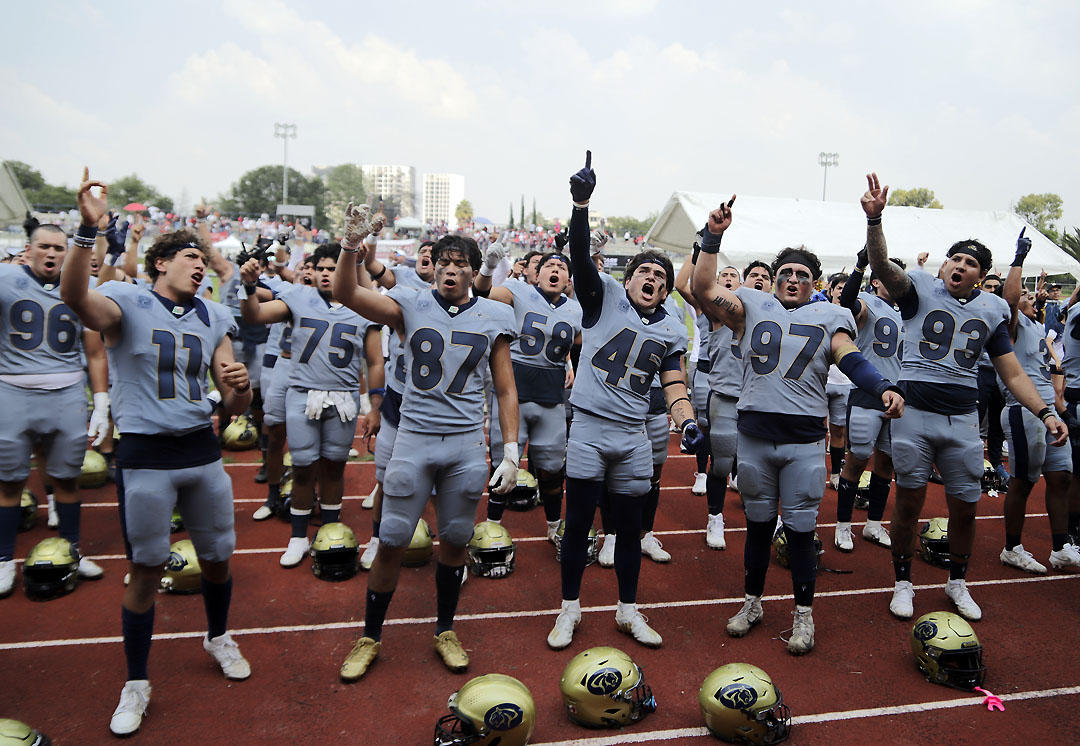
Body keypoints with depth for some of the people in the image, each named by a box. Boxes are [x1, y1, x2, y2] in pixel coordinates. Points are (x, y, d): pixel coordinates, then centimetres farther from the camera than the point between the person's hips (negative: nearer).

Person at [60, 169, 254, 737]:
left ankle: (218, 638, 42)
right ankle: (136, 685, 24)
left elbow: (235, 404, 8)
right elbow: (74, 296, -30)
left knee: (218, 557, 14)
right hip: (145, 456, -4)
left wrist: (241, 386, -15)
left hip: (202, 451, 4)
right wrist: (89, 228, -41)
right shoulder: (127, 304, -5)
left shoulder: (213, 318, 9)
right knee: (146, 570, 5)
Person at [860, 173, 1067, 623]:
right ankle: (903, 582, 23)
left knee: (965, 507, 10)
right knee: (909, 502, 5)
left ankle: (957, 582, 33)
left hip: (963, 418, 3)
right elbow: (882, 267, -19)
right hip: (914, 412, -3)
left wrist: (1045, 413, -1)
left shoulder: (992, 310, 9)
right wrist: (874, 219, -34)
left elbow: (1012, 373, 10)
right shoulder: (921, 289, 0)